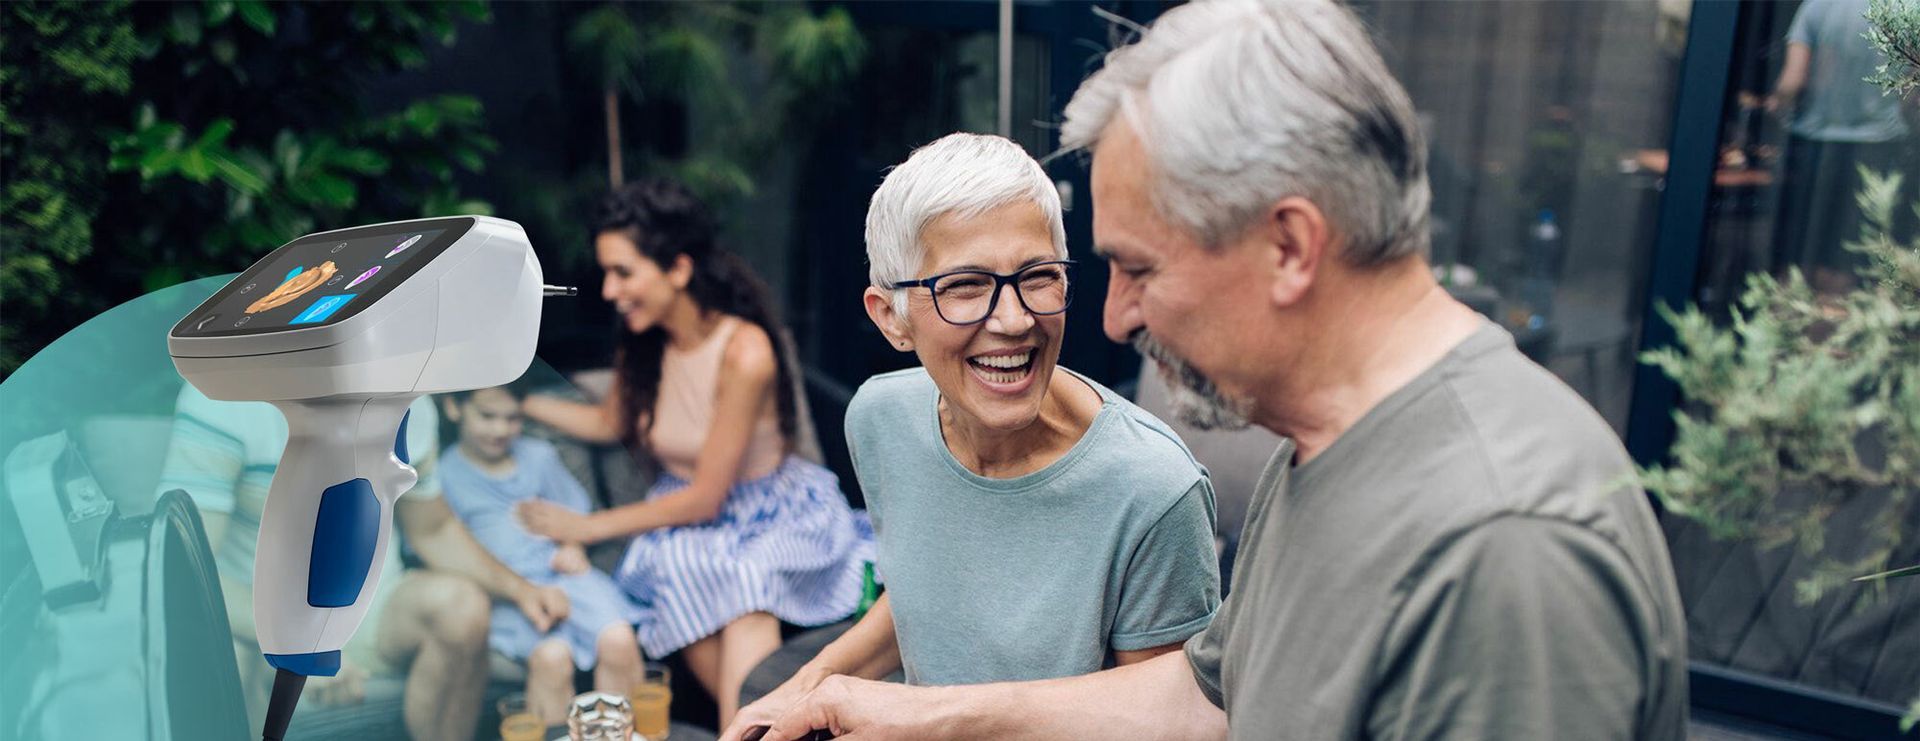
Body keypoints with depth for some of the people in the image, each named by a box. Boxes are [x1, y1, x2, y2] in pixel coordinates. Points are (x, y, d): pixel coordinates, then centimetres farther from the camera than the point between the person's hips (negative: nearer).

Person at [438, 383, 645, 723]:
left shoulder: (539, 456, 14)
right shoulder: (445, 475, 4)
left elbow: (575, 514, 21)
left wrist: (572, 548, -3)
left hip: (562, 574, 3)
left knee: (619, 641, -23)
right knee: (552, 655, -32)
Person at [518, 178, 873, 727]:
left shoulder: (744, 352, -23)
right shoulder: (641, 342, -3)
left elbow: (705, 497, -18)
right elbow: (610, 423, 19)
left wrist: (591, 527, -10)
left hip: (771, 512, -5)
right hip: (686, 517, 5)